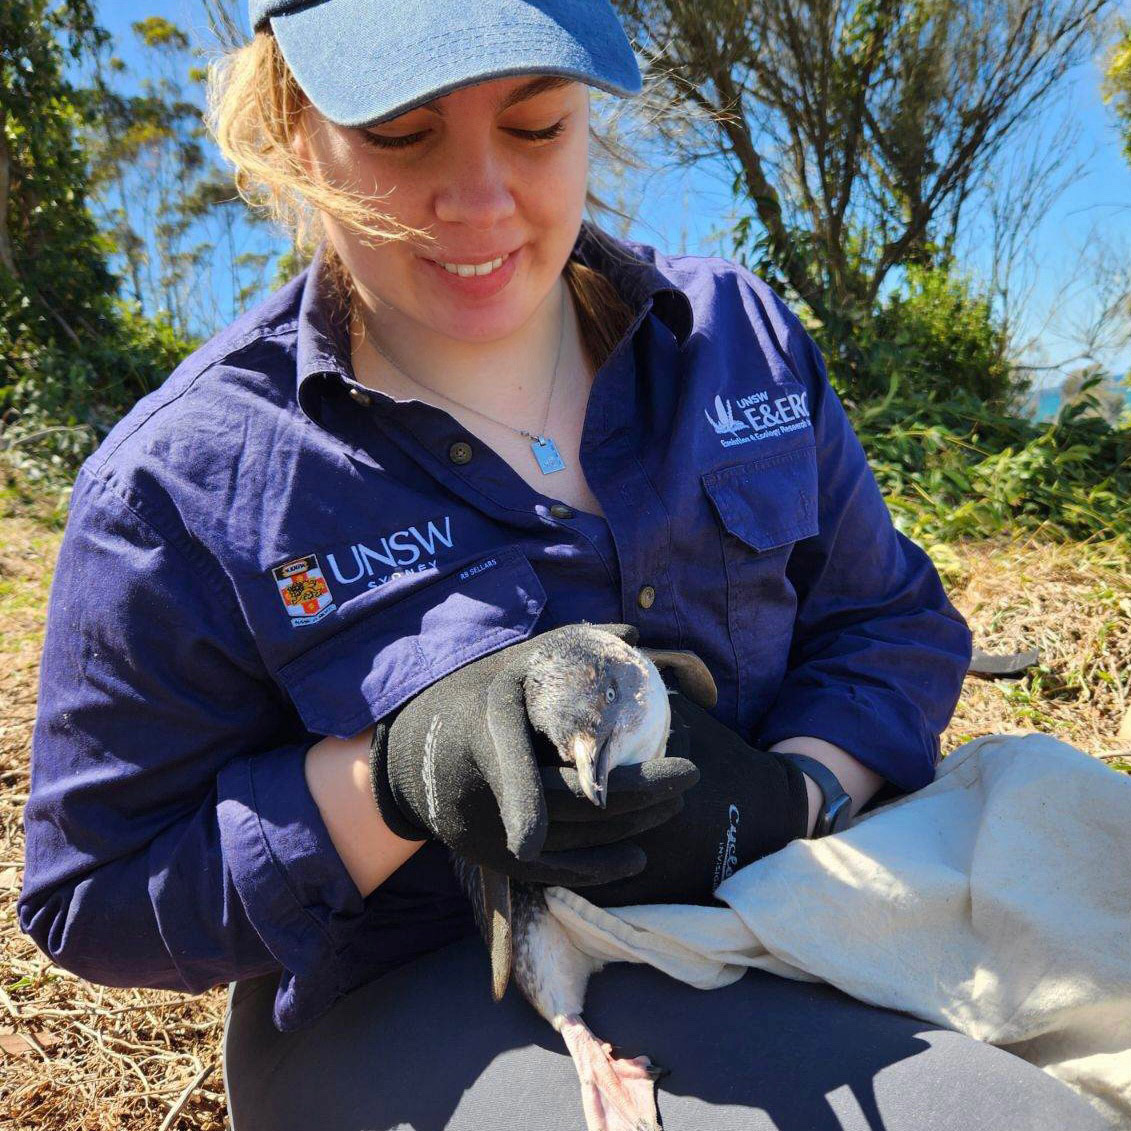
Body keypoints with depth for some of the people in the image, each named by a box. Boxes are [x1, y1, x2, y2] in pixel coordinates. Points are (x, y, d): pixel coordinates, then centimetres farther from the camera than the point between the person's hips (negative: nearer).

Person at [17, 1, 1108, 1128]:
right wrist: (396, 779, -26)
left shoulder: (736, 332, 0)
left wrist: (789, 795, -15)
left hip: (770, 921, 5)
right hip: (408, 997, -4)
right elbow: (95, 900, -6)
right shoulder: (181, 483, -11)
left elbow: (893, 620, 6)